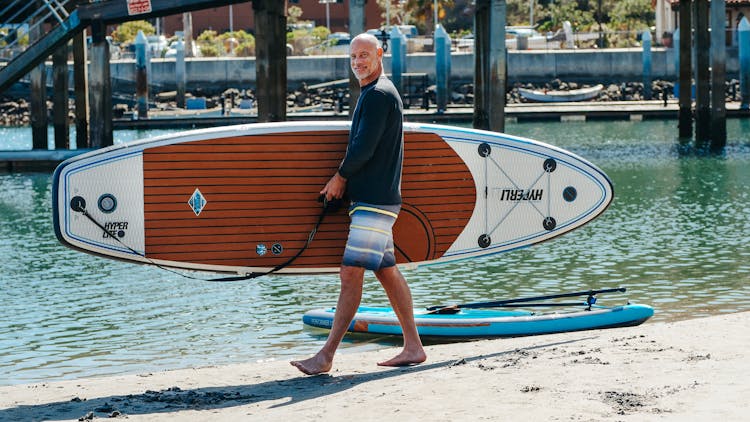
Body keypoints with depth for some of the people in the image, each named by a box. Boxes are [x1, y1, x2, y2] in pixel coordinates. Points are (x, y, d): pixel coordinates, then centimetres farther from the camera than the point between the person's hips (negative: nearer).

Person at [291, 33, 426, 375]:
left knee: (351, 272, -11)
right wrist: (345, 179, 15)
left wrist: (340, 177, -3)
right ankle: (413, 347, 16)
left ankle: (326, 356, -12)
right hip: (376, 199, 11)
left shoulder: (378, 94, -13)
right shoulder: (372, 93, 19)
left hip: (373, 201, -11)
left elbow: (364, 148, -18)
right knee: (387, 271, 12)